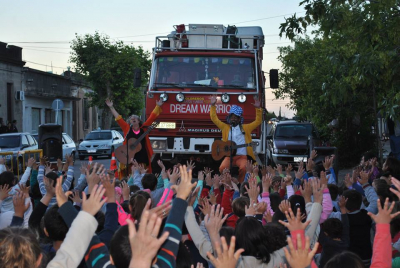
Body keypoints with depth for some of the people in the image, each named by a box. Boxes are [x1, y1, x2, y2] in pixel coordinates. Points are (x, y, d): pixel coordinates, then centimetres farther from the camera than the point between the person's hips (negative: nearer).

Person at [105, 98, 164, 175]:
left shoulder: (143, 128, 10)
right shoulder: (127, 128, 9)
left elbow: (152, 117, 11)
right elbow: (118, 118, 10)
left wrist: (157, 106, 9)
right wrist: (111, 107, 10)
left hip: (142, 158, 1)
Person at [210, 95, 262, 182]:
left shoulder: (245, 128, 17)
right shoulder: (225, 127, 18)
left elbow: (258, 121, 14)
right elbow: (214, 119, 15)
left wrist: (258, 108, 3)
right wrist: (213, 105, 7)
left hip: (242, 156, -1)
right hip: (229, 156, 1)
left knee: (244, 168, -33)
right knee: (222, 168, -30)